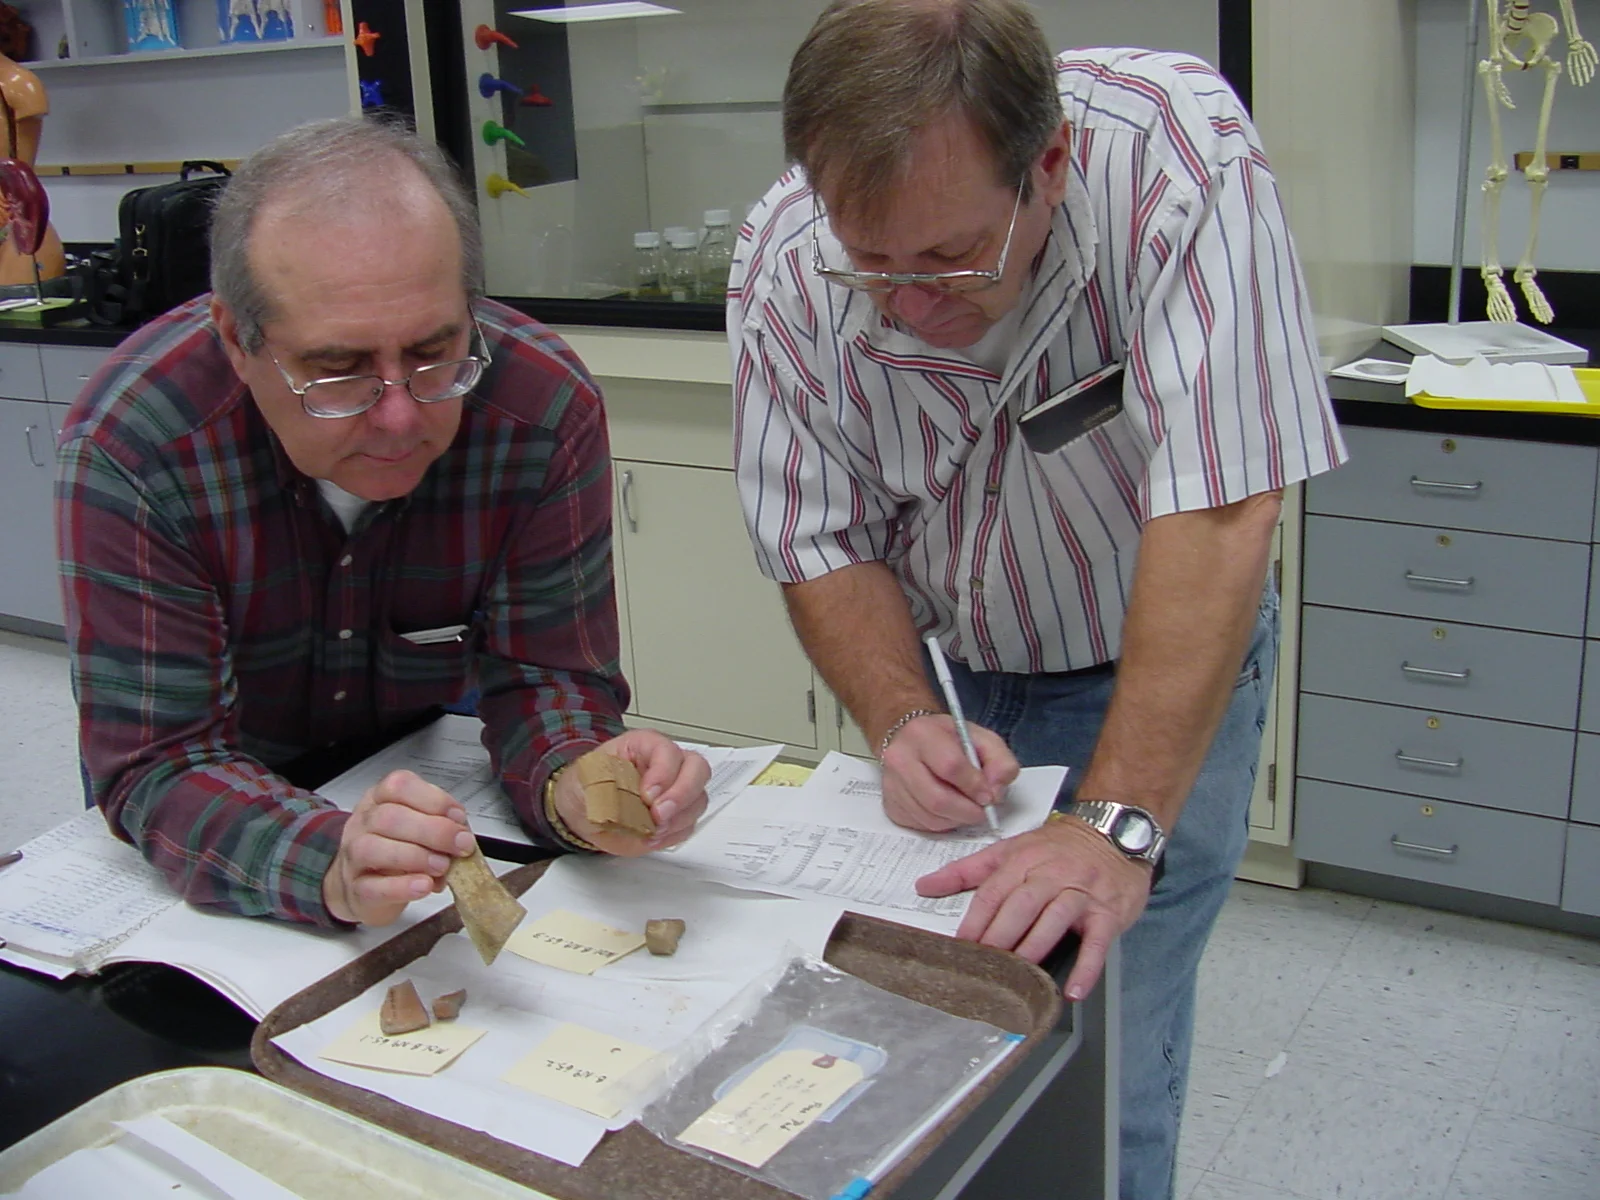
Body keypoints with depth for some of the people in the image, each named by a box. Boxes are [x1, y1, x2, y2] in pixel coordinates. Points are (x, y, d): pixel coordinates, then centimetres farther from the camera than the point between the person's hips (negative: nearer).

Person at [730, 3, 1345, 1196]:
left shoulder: (1179, 149, -30)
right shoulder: (785, 263, -20)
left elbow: (1217, 511, -35)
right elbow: (824, 544, -10)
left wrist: (1119, 824, -40)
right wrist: (905, 722, -27)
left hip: (1153, 673, -2)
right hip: (945, 674, 3)